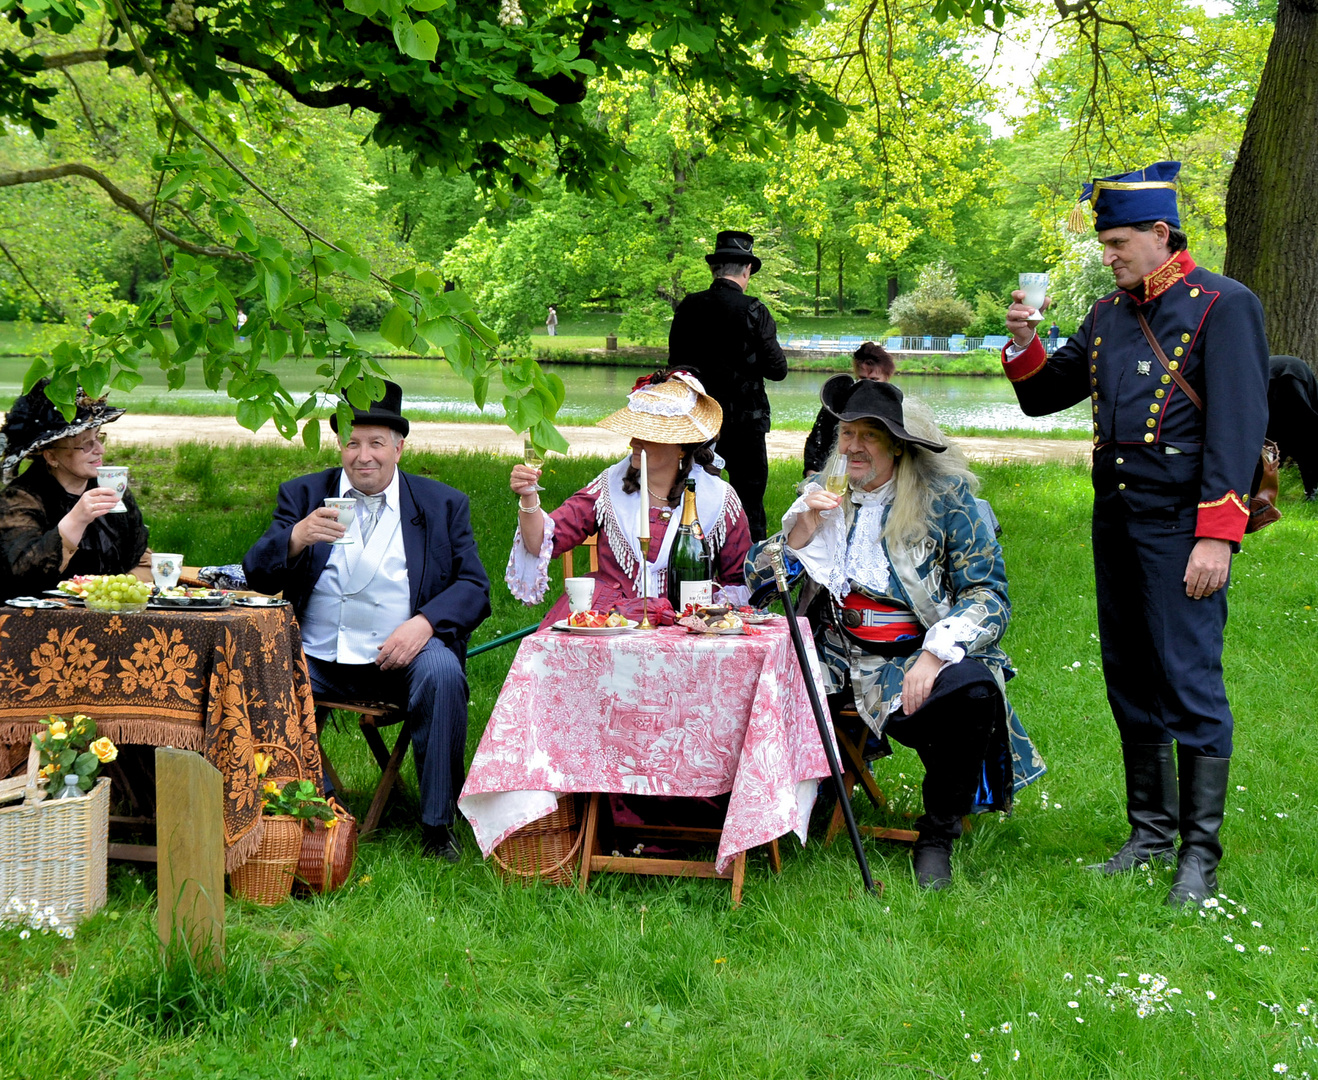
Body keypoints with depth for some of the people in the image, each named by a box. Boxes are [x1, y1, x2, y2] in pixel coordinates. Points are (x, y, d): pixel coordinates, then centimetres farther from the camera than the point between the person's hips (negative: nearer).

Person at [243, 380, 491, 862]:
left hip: (402, 656, -1)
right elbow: (256, 575, 4)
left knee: (442, 672, -31)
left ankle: (437, 823, -17)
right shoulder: (303, 494, 13)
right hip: (318, 656, 1)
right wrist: (297, 538, -18)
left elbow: (474, 587, 4)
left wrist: (424, 623, -16)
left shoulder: (442, 504, 11)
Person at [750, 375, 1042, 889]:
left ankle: (937, 836, -10)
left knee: (974, 691, -35)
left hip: (916, 653, -3)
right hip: (836, 651, 3)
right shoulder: (823, 494, 10)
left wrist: (934, 654, -22)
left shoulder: (945, 497, -1)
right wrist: (804, 528, -9)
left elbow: (988, 593, -6)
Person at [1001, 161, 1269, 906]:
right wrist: (1024, 344, -2)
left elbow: (1238, 426, -13)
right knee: (1131, 682, 12)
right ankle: (1152, 832, 24)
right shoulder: (1110, 314, 14)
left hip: (1180, 528, -7)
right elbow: (1043, 395, 20)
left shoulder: (1222, 306, -7)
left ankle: (1200, 855, 0)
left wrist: (1217, 536, -19)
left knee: (1190, 682, -7)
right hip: (1116, 522, 7)